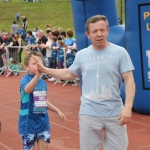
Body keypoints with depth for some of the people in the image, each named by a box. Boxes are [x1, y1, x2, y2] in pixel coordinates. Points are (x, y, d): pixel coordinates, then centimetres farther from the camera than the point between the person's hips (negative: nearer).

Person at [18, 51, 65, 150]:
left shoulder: (43, 83, 5)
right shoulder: (25, 80, -14)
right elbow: (27, 90, -39)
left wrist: (57, 110, 19)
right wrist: (37, 75, -52)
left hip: (43, 121, 5)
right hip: (28, 122, -5)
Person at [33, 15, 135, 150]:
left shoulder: (120, 52, -6)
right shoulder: (82, 55, 3)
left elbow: (129, 80, -8)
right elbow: (69, 74, 20)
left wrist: (128, 107, -18)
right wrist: (45, 69, 13)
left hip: (115, 113, -2)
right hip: (89, 113, 2)